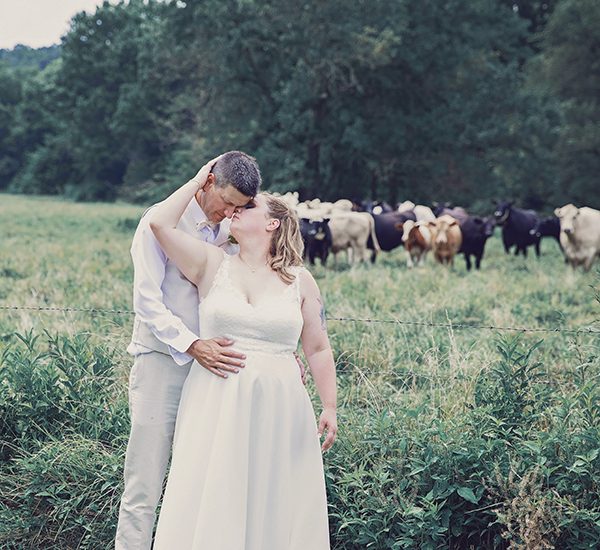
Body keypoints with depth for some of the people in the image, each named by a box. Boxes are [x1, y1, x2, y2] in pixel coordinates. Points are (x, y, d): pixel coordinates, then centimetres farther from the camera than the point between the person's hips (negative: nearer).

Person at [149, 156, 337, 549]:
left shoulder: (300, 281, 7)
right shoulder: (212, 265, 5)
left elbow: (318, 350, 9)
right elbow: (160, 224, -7)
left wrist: (330, 408, 3)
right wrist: (200, 180, 3)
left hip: (277, 409, 0)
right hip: (216, 403, 0)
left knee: (275, 504, 4)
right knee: (212, 504, -1)